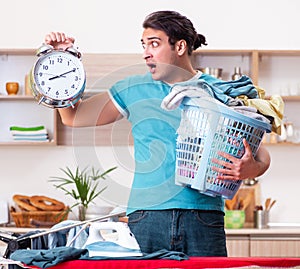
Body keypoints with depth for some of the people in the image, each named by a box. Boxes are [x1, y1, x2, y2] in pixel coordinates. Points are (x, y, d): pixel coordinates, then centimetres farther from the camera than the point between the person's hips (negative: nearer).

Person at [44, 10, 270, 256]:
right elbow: (73, 116, 17)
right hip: (145, 219, 1)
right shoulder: (134, 89, 13)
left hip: (202, 219, -1)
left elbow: (261, 154, 7)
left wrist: (251, 169, -16)